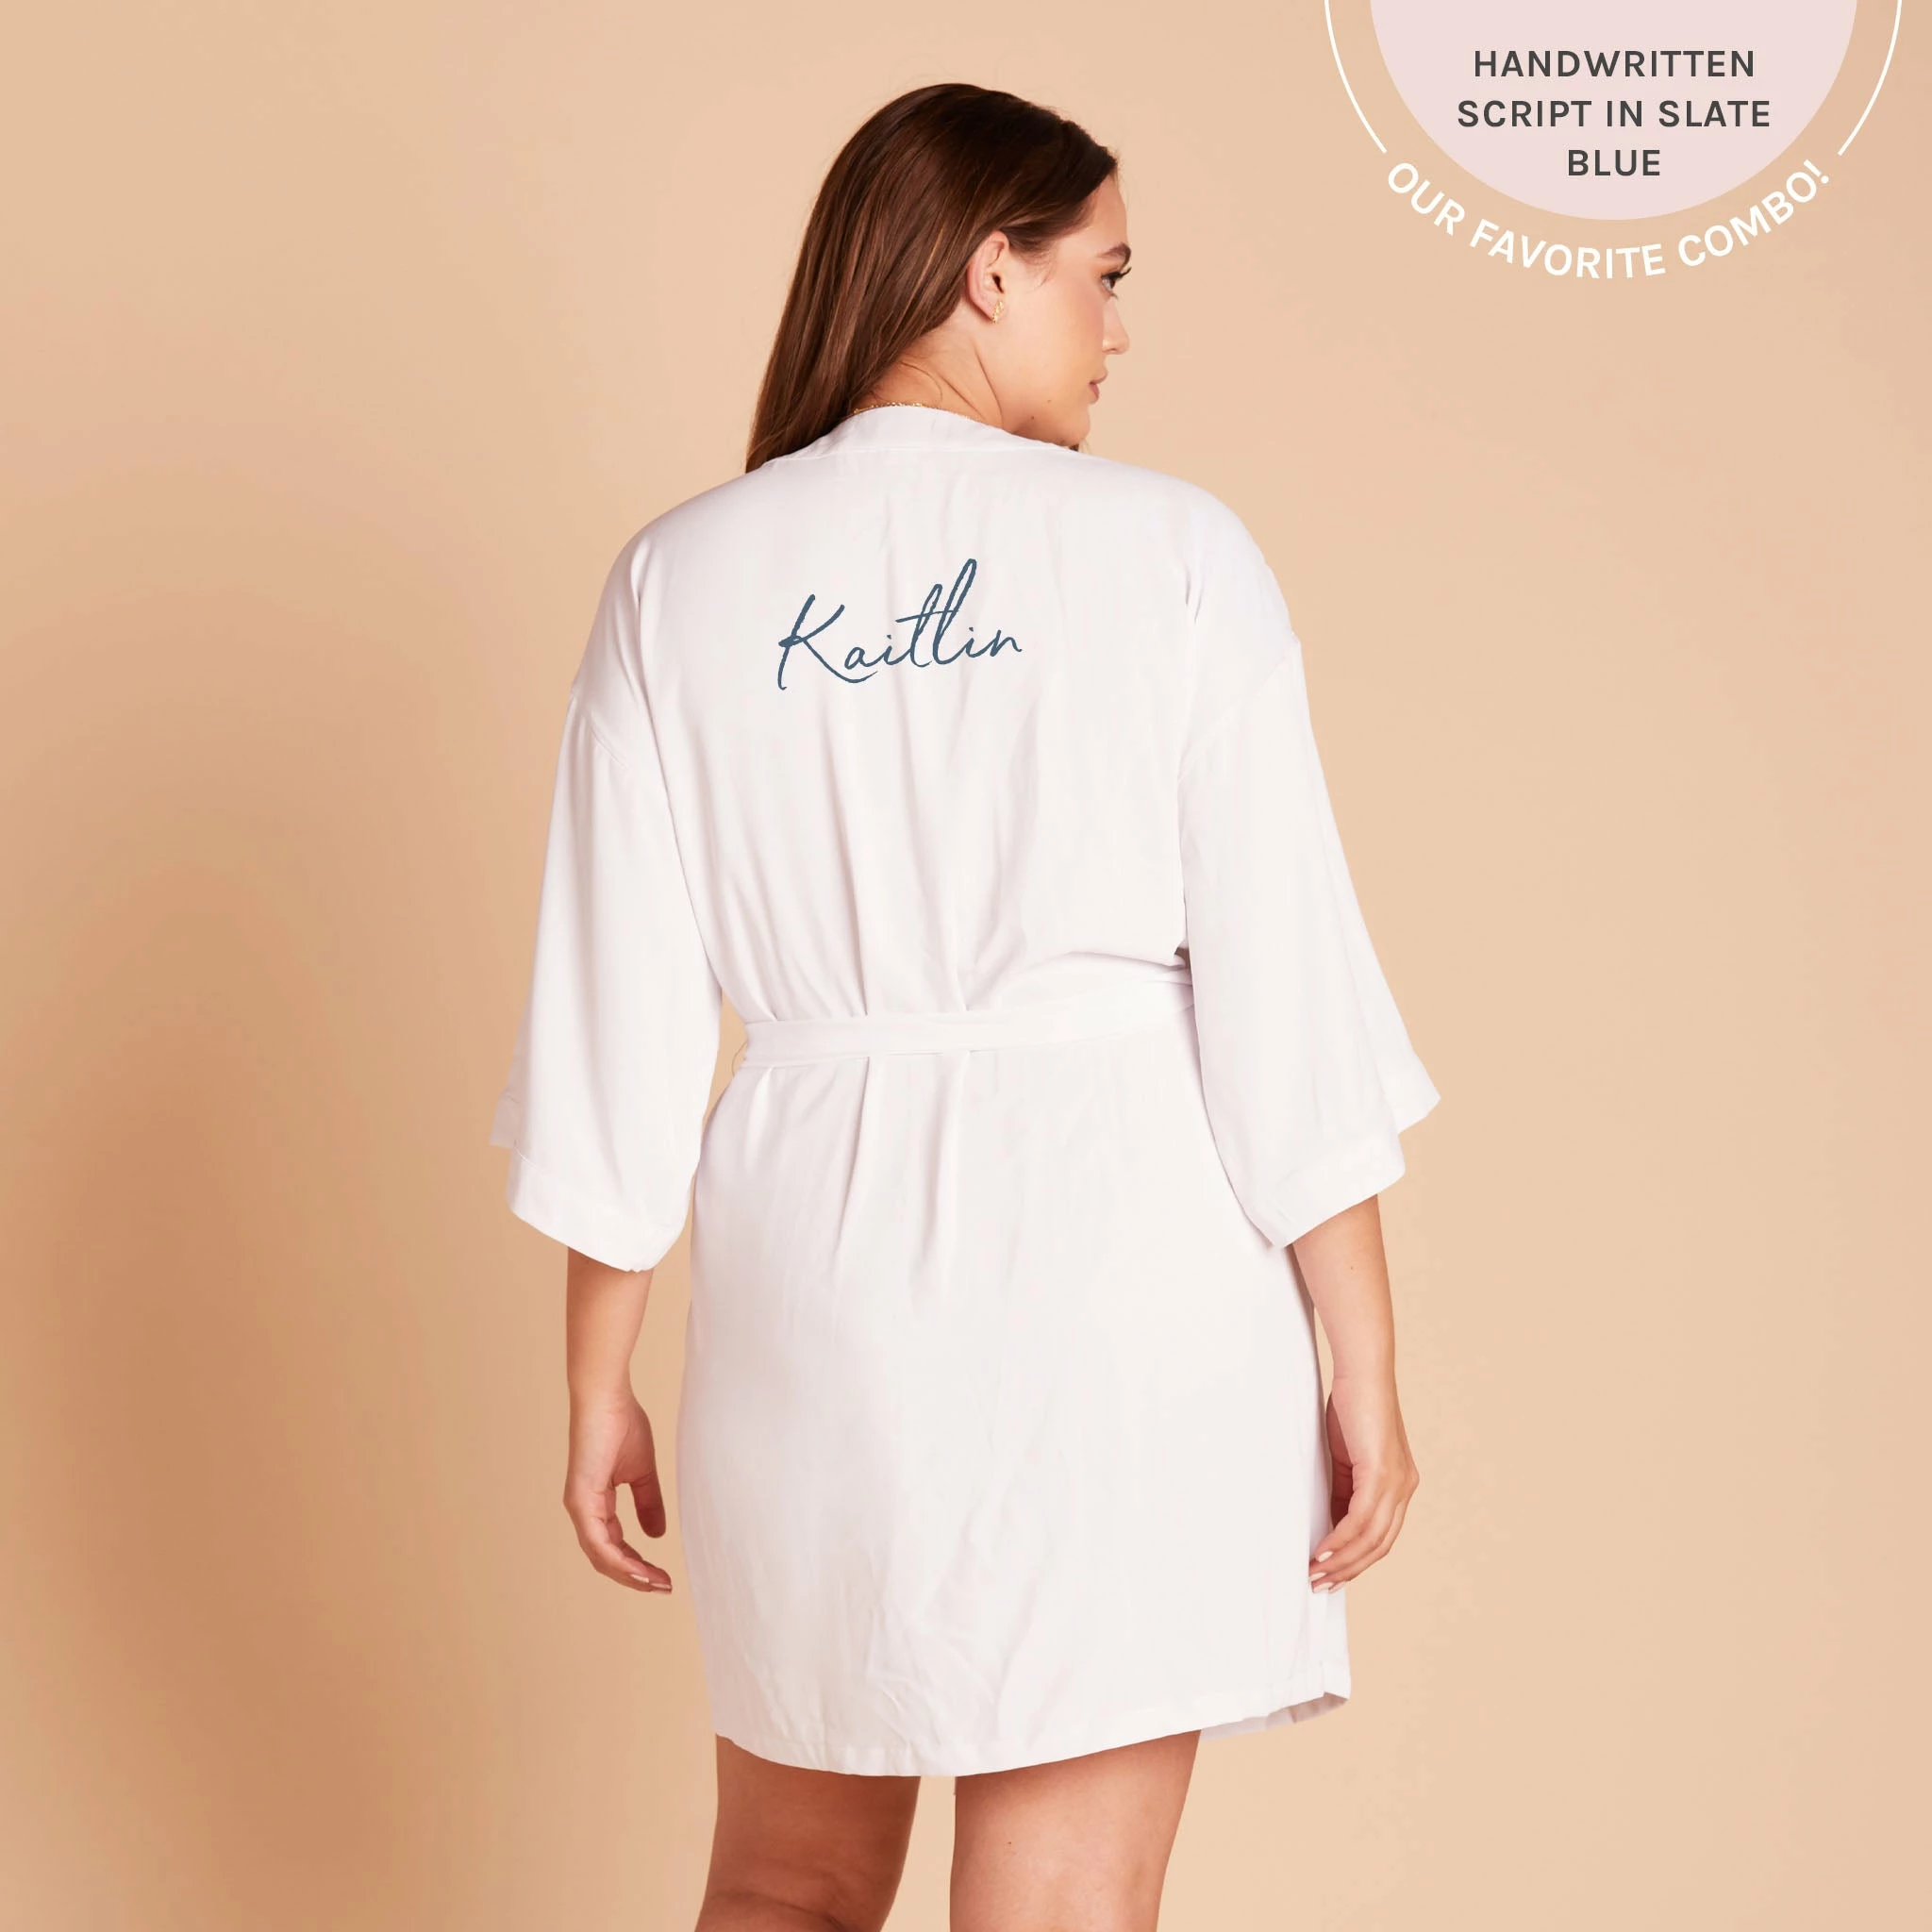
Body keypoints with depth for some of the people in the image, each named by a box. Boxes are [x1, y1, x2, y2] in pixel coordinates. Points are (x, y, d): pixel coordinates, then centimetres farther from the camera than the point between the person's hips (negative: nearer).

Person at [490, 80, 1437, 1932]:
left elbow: (618, 1013, 3)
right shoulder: (1170, 552, -4)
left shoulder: (682, 578, 3)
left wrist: (598, 1382, 11)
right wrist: (1364, 1363, 0)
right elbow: (1281, 979, -7)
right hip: (1120, 1235, -3)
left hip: (812, 1243, 3)